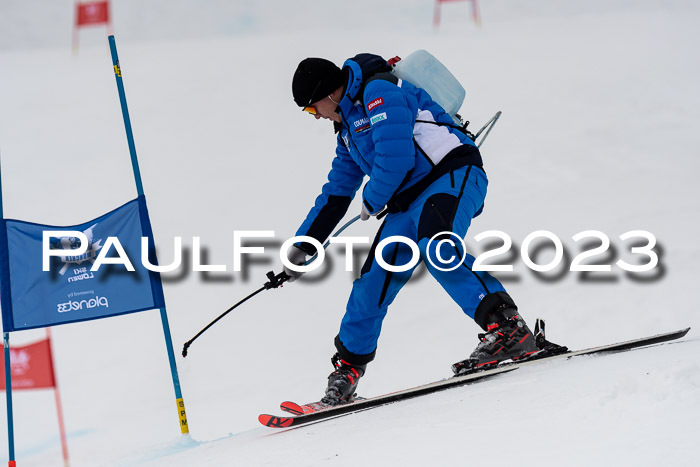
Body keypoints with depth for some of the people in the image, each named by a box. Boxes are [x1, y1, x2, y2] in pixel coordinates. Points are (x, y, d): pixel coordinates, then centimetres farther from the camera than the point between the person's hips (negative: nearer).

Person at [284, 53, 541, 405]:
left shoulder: (379, 91, -10)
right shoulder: (348, 128, 21)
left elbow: (395, 157, -21)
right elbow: (335, 194, 29)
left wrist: (372, 202, -4)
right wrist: (300, 249, 29)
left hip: (454, 175, -9)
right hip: (410, 200, 9)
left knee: (435, 244, -36)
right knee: (373, 280, 4)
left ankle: (507, 327, -41)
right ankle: (347, 368, 19)